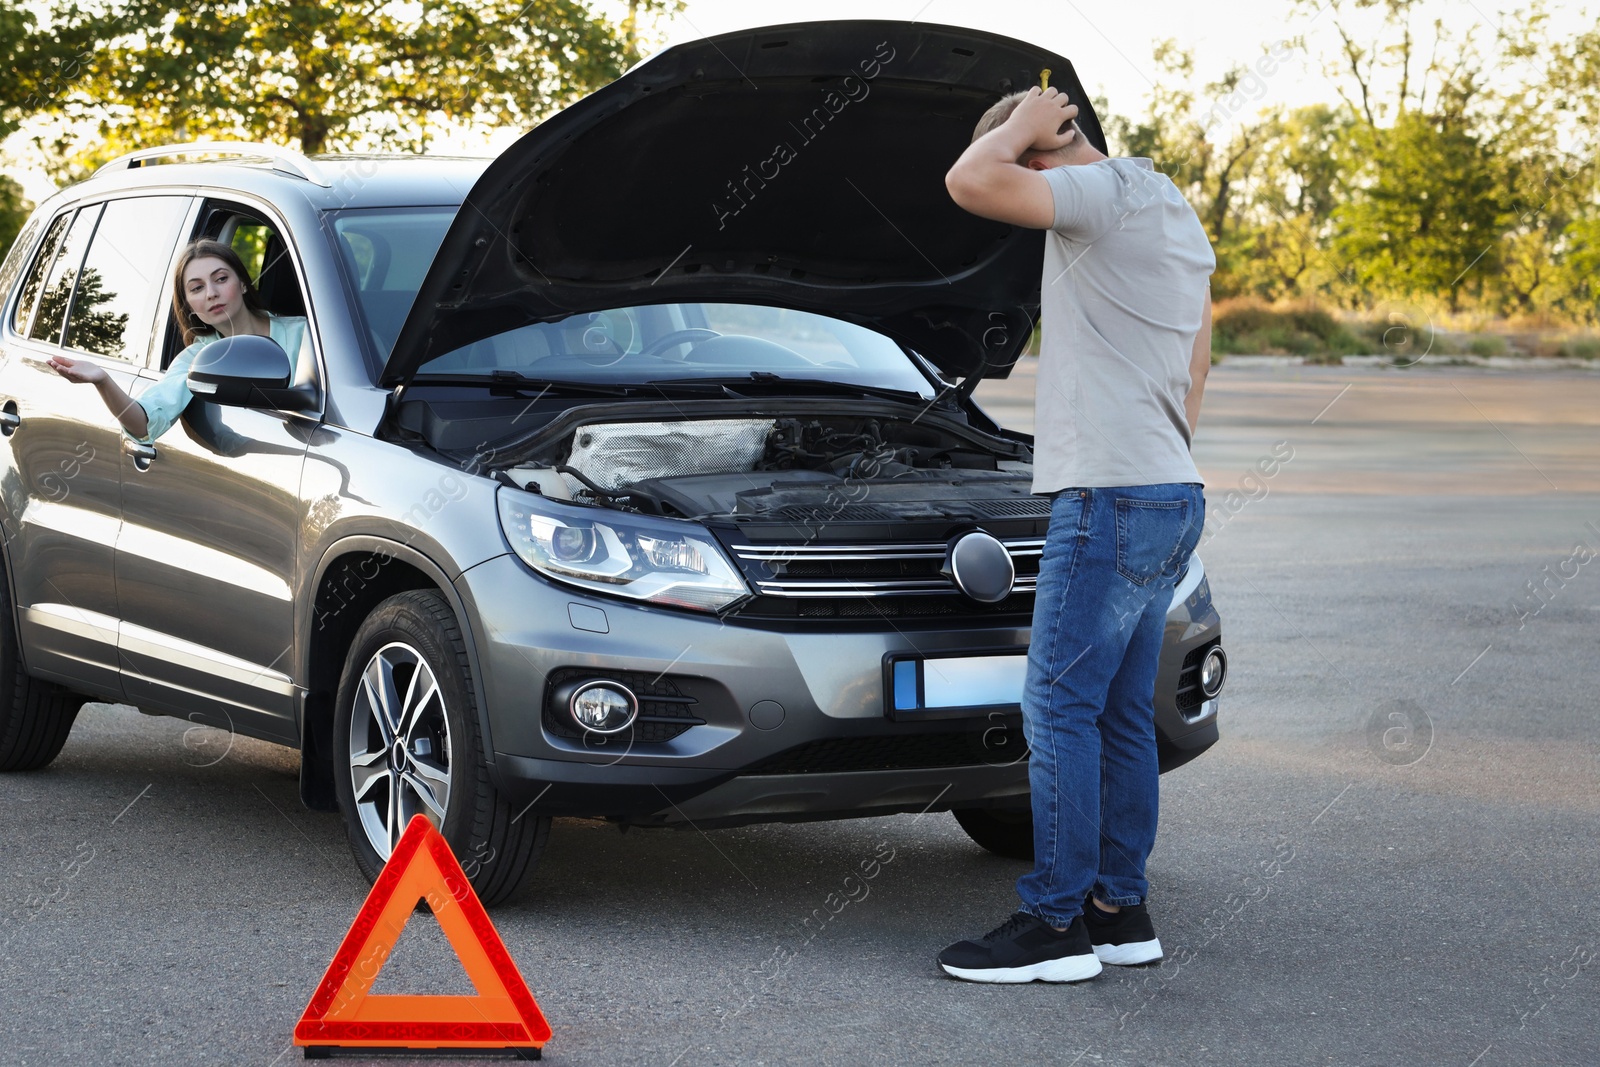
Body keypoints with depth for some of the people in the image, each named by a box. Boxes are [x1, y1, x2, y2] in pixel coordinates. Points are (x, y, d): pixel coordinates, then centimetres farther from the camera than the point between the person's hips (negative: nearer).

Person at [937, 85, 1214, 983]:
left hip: (1113, 501, -10)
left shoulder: (1105, 194, -10)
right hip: (1171, 499, 10)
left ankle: (1057, 923, -3)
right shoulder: (1176, 214, 20)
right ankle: (1120, 912, 18)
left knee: (1060, 707, -6)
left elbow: (972, 183, -23)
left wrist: (1020, 127, -5)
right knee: (1122, 714, 13)